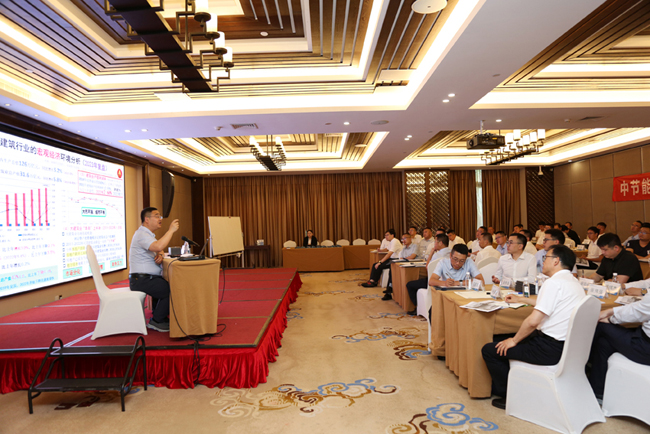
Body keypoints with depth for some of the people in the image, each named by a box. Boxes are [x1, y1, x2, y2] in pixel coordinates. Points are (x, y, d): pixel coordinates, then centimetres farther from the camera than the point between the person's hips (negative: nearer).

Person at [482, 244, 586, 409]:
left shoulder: (554, 282, -20)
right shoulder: (573, 281, 11)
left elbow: (533, 321, -25)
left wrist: (514, 340, -10)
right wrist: (521, 299, 38)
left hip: (551, 349, -10)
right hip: (566, 344, 10)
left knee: (489, 350, -3)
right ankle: (498, 387, 35)